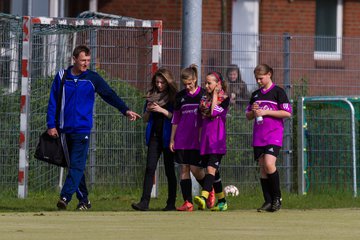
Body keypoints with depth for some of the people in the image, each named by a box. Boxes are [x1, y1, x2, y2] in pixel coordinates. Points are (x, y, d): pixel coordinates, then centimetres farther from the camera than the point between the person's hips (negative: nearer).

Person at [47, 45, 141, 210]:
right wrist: (51, 125, 1)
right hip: (64, 129, 2)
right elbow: (53, 102, 7)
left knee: (77, 165, -13)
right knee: (74, 165, 7)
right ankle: (83, 200, 14)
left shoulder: (92, 78, 3)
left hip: (82, 128, -2)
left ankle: (65, 197, -20)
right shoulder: (62, 76, 6)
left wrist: (125, 110, -9)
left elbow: (110, 95, 2)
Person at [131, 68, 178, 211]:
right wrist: (148, 110, -7)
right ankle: (144, 202, -14)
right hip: (154, 136, 3)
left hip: (168, 136, -3)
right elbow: (145, 119, 14)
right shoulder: (151, 96, 10)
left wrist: (162, 110, -18)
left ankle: (171, 203, 11)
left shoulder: (174, 97, -2)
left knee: (169, 170, 3)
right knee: (150, 168, -7)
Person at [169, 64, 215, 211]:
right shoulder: (180, 96, 10)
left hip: (198, 139, -4)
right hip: (182, 139, 4)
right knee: (184, 169, -1)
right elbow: (176, 118, 15)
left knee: (195, 169, -9)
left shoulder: (204, 94, 0)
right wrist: (172, 139, 12)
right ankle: (188, 202, 0)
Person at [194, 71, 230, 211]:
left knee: (211, 168, -20)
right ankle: (222, 201, 16)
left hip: (217, 140, -7)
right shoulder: (204, 99, 16)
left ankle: (203, 197, -36)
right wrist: (199, 138, 17)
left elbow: (214, 112, -18)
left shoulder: (224, 98, -2)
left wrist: (215, 95, -8)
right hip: (205, 140, 7)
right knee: (214, 171, 9)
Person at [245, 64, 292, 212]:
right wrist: (253, 111, -1)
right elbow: (248, 116, 22)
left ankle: (277, 198, -7)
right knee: (262, 168, 2)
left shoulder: (278, 92, -2)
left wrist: (265, 112, -11)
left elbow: (287, 113, -8)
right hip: (258, 136, 6)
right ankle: (268, 201, 6)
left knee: (269, 164, -20)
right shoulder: (256, 95, 16)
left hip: (274, 134, -6)